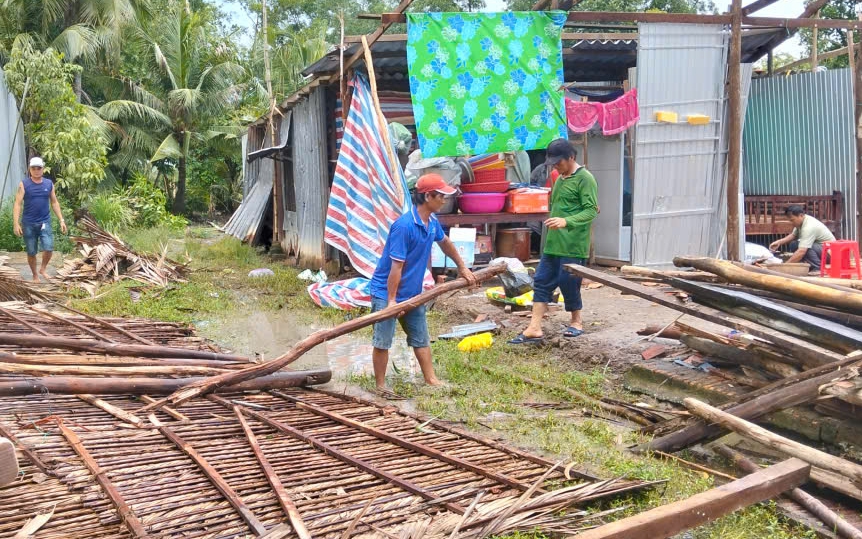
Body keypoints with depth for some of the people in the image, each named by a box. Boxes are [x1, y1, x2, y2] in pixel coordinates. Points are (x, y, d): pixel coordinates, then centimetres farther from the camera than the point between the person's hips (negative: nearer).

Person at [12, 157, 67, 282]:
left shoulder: (49, 184, 4)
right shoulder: (24, 184, -4)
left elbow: (54, 202, 11)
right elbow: (17, 204, -6)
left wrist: (61, 220, 6)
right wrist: (16, 224, -15)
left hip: (45, 222, 1)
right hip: (29, 224, -1)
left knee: (49, 248, -12)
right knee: (31, 252, 6)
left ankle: (43, 268, 15)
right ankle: (35, 275, 25)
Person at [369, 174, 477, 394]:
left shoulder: (432, 222, 1)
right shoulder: (404, 226, -25)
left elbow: (445, 242, 23)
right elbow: (396, 266, -24)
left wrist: (462, 267, 32)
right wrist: (391, 299, -21)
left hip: (413, 293, 8)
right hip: (386, 293, -8)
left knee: (421, 338, 13)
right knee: (382, 342, 0)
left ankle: (430, 379, 23)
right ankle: (380, 385, 11)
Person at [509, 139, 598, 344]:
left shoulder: (584, 179, -10)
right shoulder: (560, 180, 17)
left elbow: (591, 210, -17)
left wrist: (566, 222, -30)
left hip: (573, 246, -9)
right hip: (552, 244, 9)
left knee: (569, 283, -1)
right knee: (541, 282, 3)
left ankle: (576, 322, 22)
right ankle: (534, 329, 3)